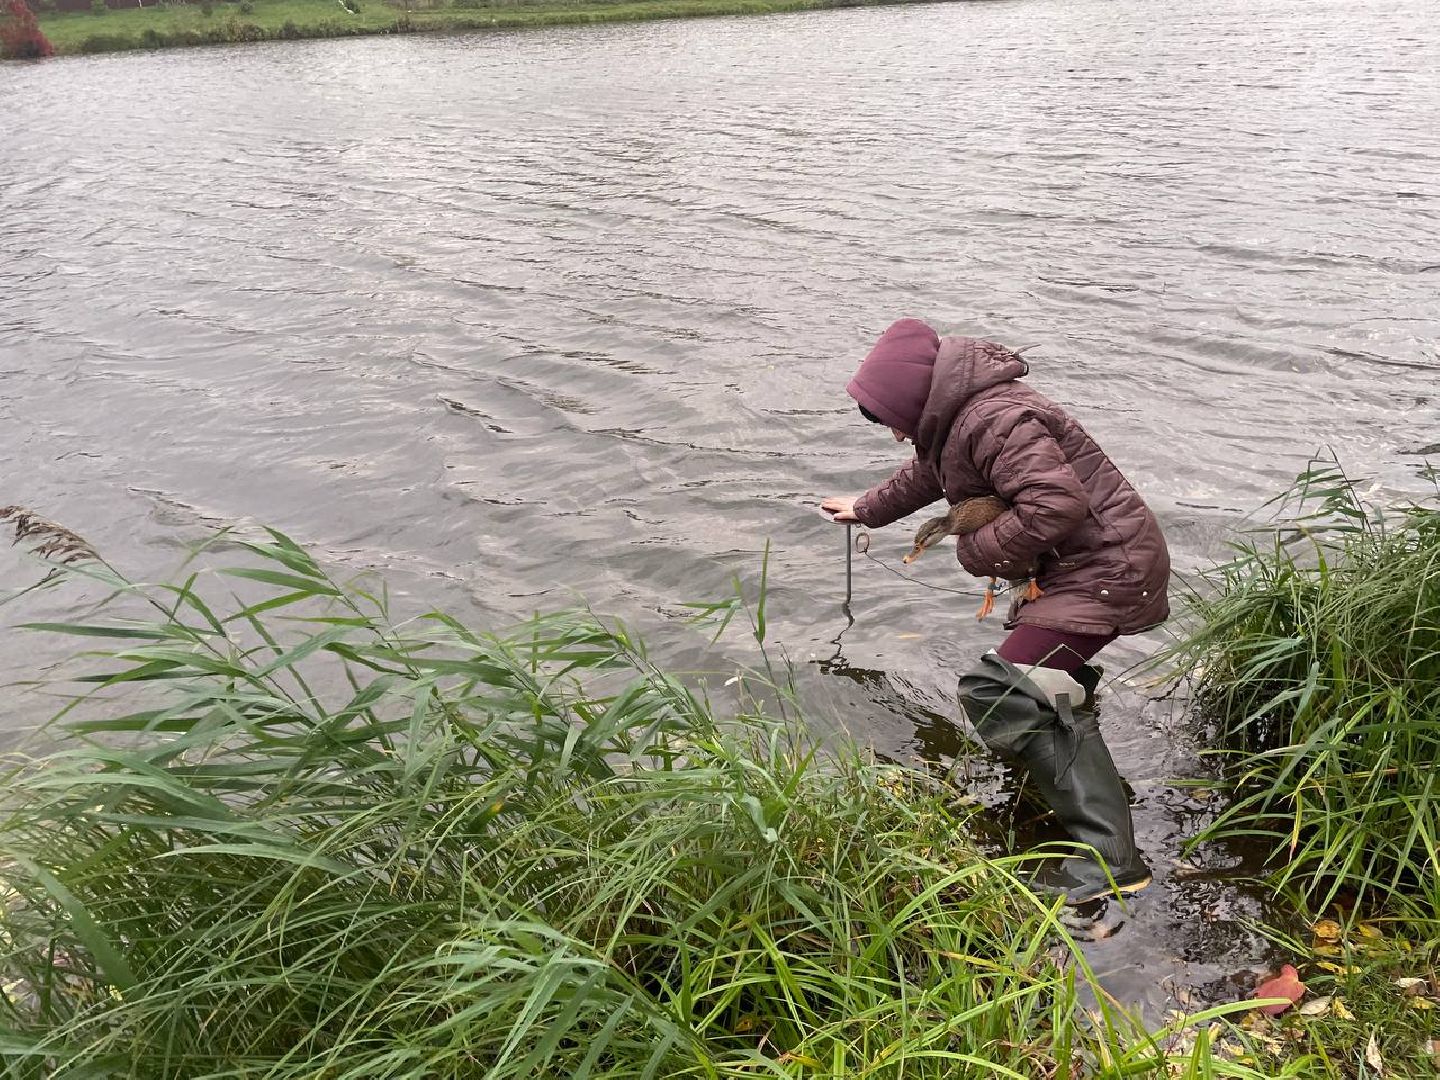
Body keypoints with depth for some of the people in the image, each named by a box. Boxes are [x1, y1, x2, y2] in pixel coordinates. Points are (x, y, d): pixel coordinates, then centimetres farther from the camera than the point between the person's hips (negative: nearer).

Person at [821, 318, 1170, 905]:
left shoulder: (993, 420, -24)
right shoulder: (958, 415, 10)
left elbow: (1056, 503, -35)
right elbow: (926, 472, 31)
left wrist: (977, 550, -20)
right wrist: (867, 509, 45)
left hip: (1105, 569, -11)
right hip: (1083, 563, 11)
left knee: (1003, 694, -21)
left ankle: (1108, 858, -22)